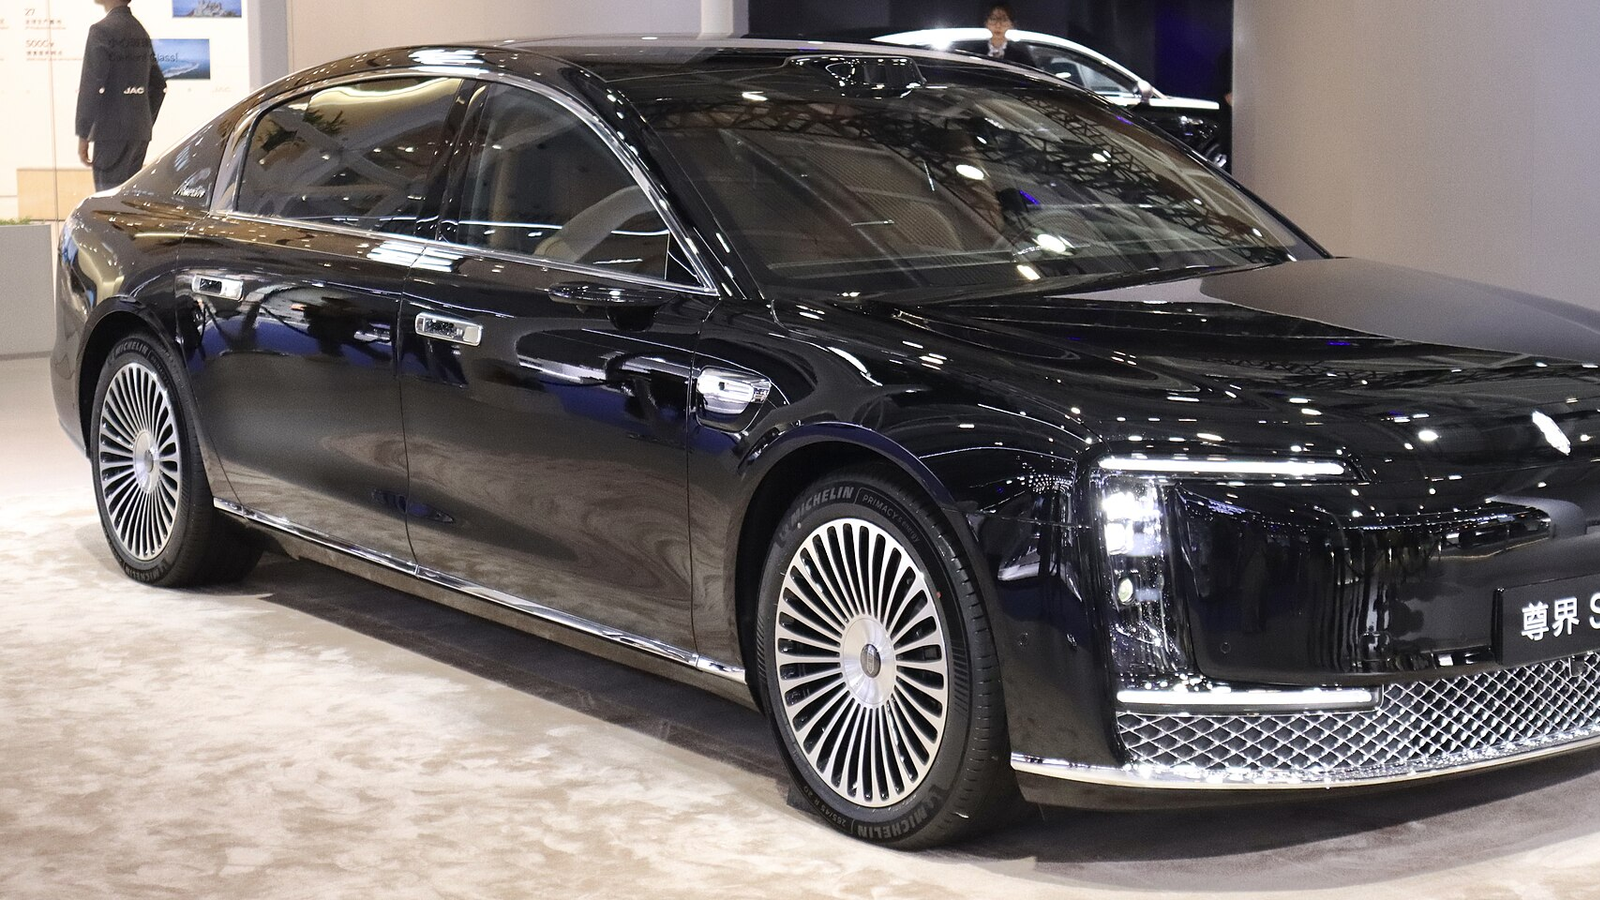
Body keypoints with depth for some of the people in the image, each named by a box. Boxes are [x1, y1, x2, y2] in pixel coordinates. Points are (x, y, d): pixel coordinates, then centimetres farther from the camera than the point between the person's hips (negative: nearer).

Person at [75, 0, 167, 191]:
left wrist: (83, 135, -12)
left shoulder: (102, 30, -11)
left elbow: (91, 86, -15)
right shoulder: (141, 32, 15)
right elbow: (159, 85, 20)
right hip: (140, 132, 8)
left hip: (113, 132, -8)